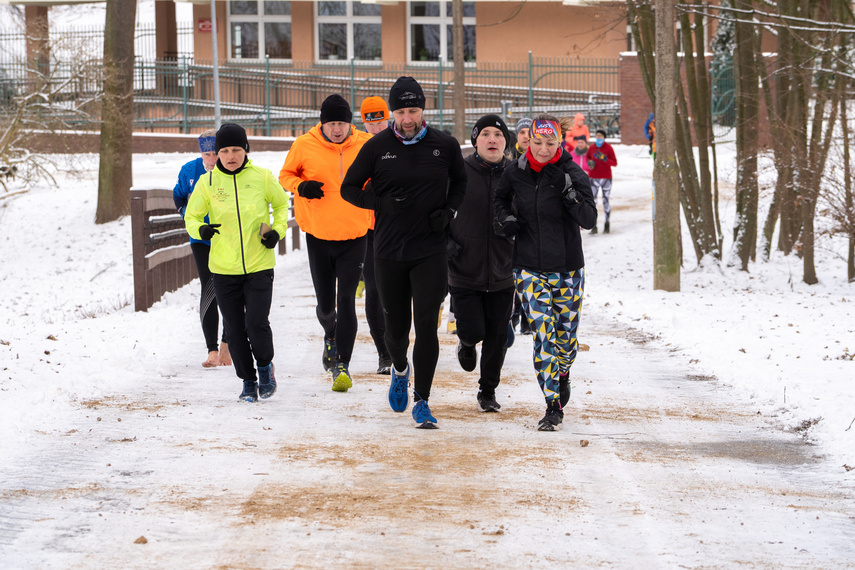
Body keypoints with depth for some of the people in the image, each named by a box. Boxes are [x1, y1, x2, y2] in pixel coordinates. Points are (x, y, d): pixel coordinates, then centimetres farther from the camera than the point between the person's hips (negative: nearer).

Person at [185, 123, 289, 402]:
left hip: (259, 266, -1)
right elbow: (191, 216, 6)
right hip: (224, 269, 2)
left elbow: (281, 203, 14)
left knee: (257, 323, -13)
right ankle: (248, 380, 25)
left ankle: (265, 366, 16)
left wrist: (277, 230, -3)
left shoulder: (262, 177, -3)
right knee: (235, 329, 6)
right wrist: (200, 229, -17)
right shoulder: (207, 182, -2)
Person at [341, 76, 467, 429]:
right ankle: (400, 370, 43)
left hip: (431, 252, -1)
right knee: (396, 327, 9)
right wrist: (383, 203, -12)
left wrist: (448, 211, -3)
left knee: (426, 326, -9)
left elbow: (460, 183, 16)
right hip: (389, 252, 1)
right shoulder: (377, 147, -3)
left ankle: (421, 401, 1)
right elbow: (349, 188, 5)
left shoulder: (445, 146, -1)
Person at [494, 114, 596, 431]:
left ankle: (563, 372, 43)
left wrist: (568, 191, -27)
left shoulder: (573, 173, -8)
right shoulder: (515, 172, 0)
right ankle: (553, 407, -5)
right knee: (543, 336, -9)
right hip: (530, 268, 1)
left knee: (566, 336, 8)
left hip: (567, 268, -1)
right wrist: (505, 219, 1)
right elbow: (500, 198, 21)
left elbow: (589, 220, -14)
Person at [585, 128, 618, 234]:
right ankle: (593, 226, -7)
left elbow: (615, 163, -5)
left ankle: (607, 224, 17)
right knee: (592, 201, -8)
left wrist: (604, 159, -20)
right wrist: (589, 163, -3)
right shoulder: (591, 148, 5)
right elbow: (587, 158, 20)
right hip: (593, 178, 2)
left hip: (606, 178, -2)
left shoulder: (608, 148, -3)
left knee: (606, 201, 3)